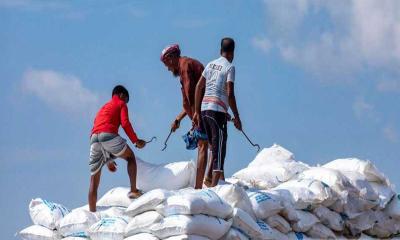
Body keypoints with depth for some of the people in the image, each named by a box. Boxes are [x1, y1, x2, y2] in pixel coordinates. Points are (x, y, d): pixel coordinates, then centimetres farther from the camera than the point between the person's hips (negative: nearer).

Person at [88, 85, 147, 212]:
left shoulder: (102, 108, 39)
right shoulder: (121, 104, 19)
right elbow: (125, 123, -1)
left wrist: (108, 161, 42)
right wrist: (136, 141, 8)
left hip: (94, 139, 6)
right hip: (109, 135, -6)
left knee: (94, 180, 7)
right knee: (130, 157, 18)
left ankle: (92, 213, 2)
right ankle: (133, 190, 4)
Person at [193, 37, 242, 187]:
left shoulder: (210, 65, 16)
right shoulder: (229, 67, -3)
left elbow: (198, 87, 14)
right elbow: (230, 94, -11)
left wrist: (197, 112, 17)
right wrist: (236, 117, -6)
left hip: (204, 109, 6)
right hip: (218, 110, -6)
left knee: (215, 147, 16)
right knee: (219, 150, -6)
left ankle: (221, 180, 17)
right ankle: (214, 185, -14)